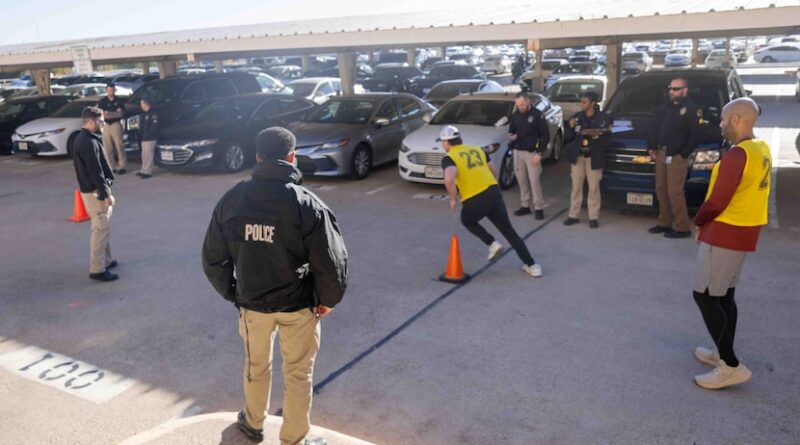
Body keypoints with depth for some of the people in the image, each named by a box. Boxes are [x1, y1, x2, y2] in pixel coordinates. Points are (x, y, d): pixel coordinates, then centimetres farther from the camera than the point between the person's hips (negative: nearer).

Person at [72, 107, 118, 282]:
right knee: (101, 229, -5)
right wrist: (106, 194, -20)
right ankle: (97, 269, -1)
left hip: (88, 188, 10)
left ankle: (105, 260, 30)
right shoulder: (89, 143, -21)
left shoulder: (80, 138, 11)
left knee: (102, 228, 19)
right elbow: (96, 172, -23)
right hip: (95, 191, -10)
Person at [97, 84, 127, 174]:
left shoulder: (119, 101, 5)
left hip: (116, 124, -2)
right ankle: (111, 166, 8)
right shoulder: (102, 101, 6)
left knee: (119, 145, -8)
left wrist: (109, 113, -17)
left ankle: (122, 166, -8)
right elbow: (102, 114, -1)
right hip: (105, 125, 2)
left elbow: (120, 114, -4)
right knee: (107, 147, 1)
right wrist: (114, 114, -11)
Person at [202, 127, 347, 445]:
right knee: (297, 374, 15)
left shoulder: (231, 200, -6)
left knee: (256, 366, 26)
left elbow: (213, 258, 2)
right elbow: (331, 262, -18)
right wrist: (328, 299, -1)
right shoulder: (307, 204, -18)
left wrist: (232, 293, 15)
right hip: (298, 304, -3)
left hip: (252, 302, 4)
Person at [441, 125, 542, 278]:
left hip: (475, 201, -5)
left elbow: (449, 179, -21)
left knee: (467, 221, 30)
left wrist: (453, 199, -6)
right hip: (494, 192, 5)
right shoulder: (477, 150, 18)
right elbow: (494, 171, 20)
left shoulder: (449, 158, -1)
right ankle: (532, 266, 15)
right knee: (508, 230, 15)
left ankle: (493, 244, 15)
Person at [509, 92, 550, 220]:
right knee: (522, 180, 8)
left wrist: (539, 153, -13)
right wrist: (511, 136, -8)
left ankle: (539, 208, 1)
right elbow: (511, 131, 18)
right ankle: (525, 206, 19)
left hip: (532, 152, -4)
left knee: (535, 181, -7)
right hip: (518, 152, 5)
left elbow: (545, 135, -7)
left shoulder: (537, 114, -8)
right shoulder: (514, 115, 5)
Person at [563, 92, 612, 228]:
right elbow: (566, 138, 4)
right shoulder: (576, 117, 4)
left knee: (594, 188, 1)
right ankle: (574, 215, 16)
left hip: (593, 158, -3)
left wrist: (597, 135, -23)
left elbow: (606, 139, -5)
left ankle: (593, 217, 9)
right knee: (576, 187, 8)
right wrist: (571, 128, -13)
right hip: (577, 156, 3)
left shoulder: (603, 118, -4)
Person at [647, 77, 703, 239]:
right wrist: (652, 148, 6)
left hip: (677, 157, -7)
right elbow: (654, 127, 15)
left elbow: (695, 136, -10)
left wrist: (683, 154, -13)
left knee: (674, 192, -9)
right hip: (661, 154, 7)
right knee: (661, 190, 11)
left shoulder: (692, 109, -7)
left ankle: (682, 228, -1)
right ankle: (664, 223, 22)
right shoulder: (665, 106, 15)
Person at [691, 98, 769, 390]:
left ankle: (731, 366, -2)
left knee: (705, 296, -4)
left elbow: (717, 201, -22)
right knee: (724, 295, 18)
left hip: (725, 233, -10)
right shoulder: (761, 149, 9)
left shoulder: (737, 154, -22)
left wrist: (698, 222, -2)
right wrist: (707, 222, 14)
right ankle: (723, 353, 28)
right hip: (745, 232, 10)